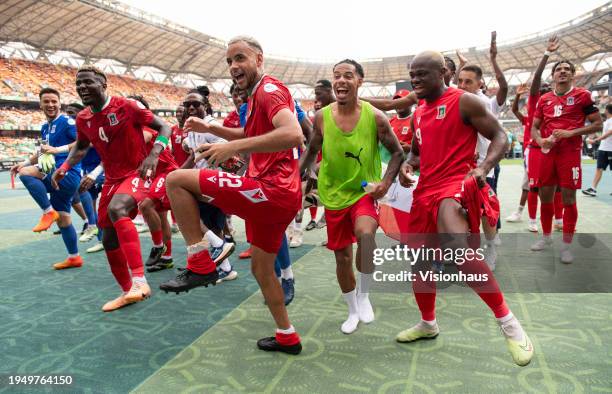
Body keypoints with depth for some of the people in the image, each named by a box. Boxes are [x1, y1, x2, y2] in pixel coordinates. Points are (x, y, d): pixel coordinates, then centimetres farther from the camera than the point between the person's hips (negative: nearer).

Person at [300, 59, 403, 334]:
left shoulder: (375, 116, -10)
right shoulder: (321, 117, -6)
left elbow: (397, 152, 0)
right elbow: (312, 151, 8)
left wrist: (386, 182, -13)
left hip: (366, 192, -2)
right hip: (334, 195, 3)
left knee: (365, 234, -32)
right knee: (342, 257, 10)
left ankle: (364, 295, -4)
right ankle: (353, 311, 36)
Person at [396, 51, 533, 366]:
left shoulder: (464, 101, -5)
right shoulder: (417, 114, 17)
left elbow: (500, 137, -5)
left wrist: (484, 168, -23)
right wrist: (407, 165, 5)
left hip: (455, 185, -8)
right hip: (425, 190, 8)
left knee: (458, 248, -33)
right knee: (420, 260, 13)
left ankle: (508, 323, -15)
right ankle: (427, 323, 36)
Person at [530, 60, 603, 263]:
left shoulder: (582, 95, 0)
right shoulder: (544, 99, 11)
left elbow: (597, 124, -2)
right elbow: (534, 127, 14)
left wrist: (571, 132, -15)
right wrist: (540, 140, -7)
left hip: (570, 153, -4)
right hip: (547, 153, 4)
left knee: (568, 197, -3)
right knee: (545, 195, 8)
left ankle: (566, 245, 6)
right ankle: (546, 237, 25)